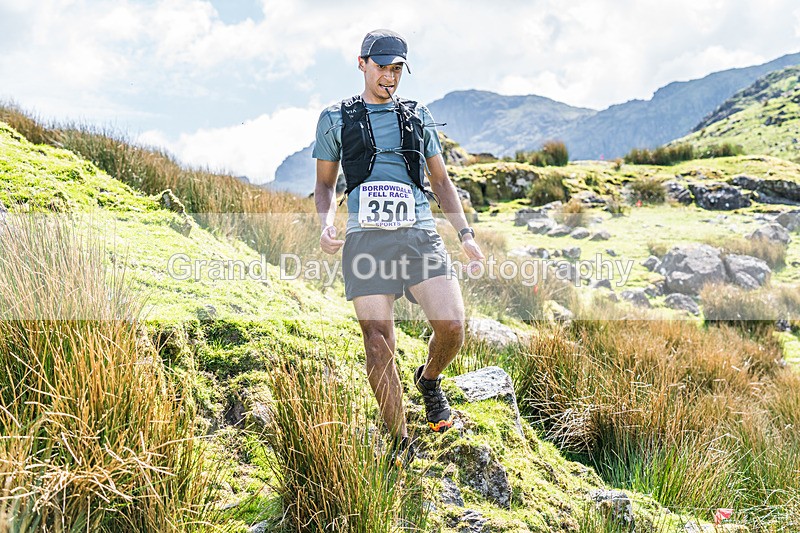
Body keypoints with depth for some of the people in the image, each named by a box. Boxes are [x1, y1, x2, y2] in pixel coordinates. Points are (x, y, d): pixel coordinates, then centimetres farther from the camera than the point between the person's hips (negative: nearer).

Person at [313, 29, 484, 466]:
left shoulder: (417, 116, 18)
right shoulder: (336, 118, 14)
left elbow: (440, 180, 21)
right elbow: (325, 182, 18)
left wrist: (465, 233, 12)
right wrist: (325, 223, -3)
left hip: (420, 234, 1)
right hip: (366, 238, -1)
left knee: (451, 324, -15)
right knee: (378, 343, -4)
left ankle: (429, 380, 20)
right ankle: (401, 444, 10)